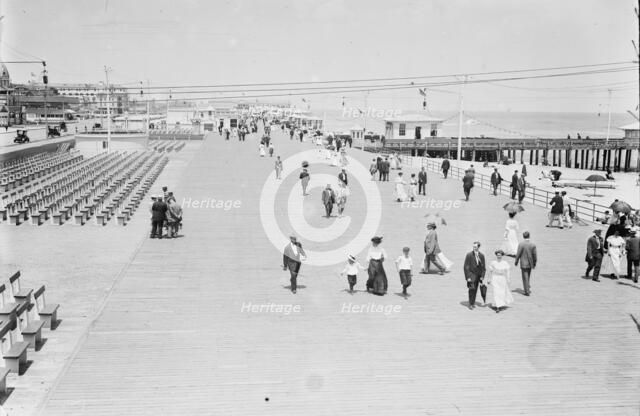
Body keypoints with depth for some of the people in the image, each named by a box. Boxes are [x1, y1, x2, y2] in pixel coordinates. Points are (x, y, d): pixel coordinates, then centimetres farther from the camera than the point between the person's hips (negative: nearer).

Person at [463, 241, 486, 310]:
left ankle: (473, 303, 23)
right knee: (471, 289, -12)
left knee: (475, 290, 9)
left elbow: (484, 267, 6)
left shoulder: (481, 255, 0)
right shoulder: (469, 255, -11)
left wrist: (482, 277, -2)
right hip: (471, 275, -4)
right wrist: (468, 277, -15)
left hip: (478, 275, 4)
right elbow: (466, 267, -10)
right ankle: (470, 304, -4)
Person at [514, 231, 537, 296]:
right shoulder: (533, 245, -6)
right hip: (530, 264, 4)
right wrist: (534, 263, 11)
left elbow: (518, 254, -12)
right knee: (528, 277, 23)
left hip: (523, 263, -4)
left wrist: (516, 262, 2)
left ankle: (527, 291, 3)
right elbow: (535, 255, -1)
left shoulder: (521, 244, -15)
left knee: (525, 278, 3)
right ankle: (528, 288, 31)